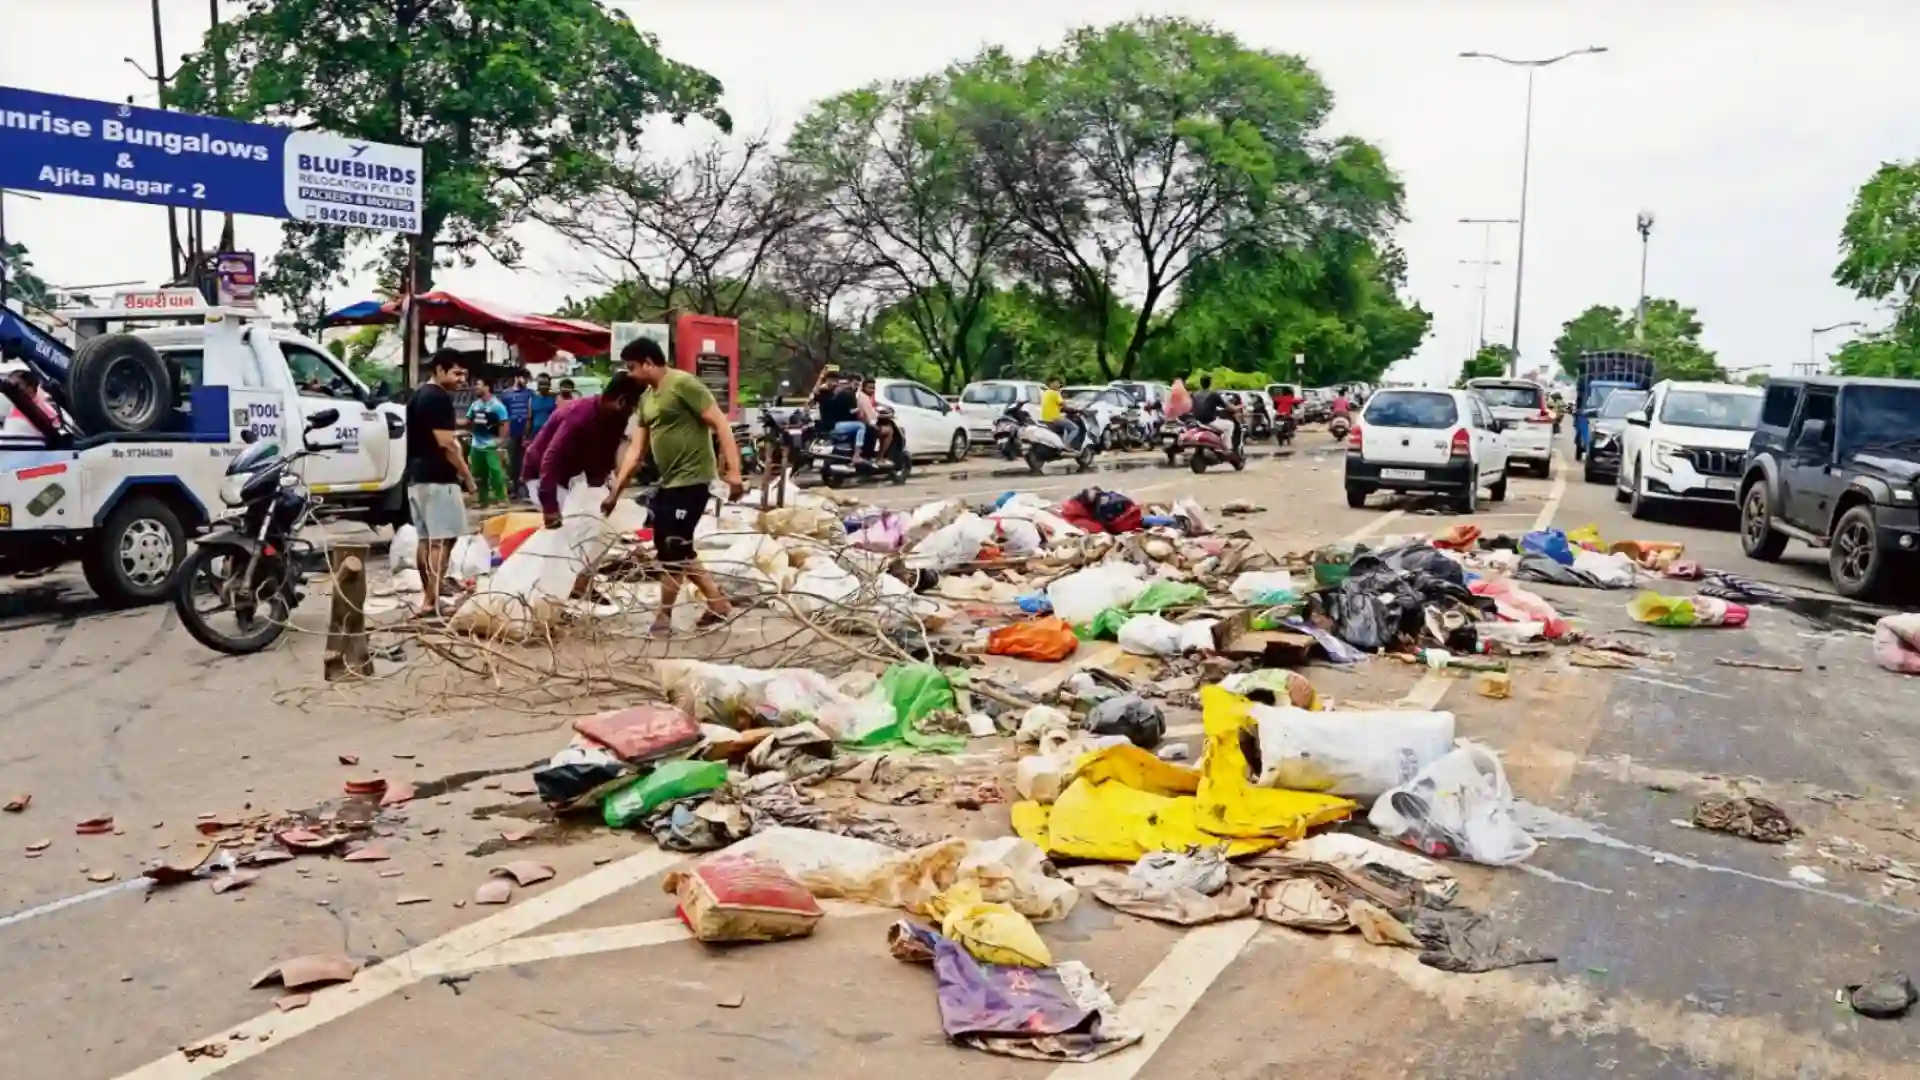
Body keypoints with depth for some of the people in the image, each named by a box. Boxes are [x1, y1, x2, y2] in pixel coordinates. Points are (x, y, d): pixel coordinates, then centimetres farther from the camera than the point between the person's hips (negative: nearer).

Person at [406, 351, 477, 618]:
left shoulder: (418, 396, 17)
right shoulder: (439, 398, -14)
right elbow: (445, 443, -19)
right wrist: (467, 475, -11)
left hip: (416, 476, 10)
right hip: (437, 478, -10)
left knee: (425, 538, 12)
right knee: (442, 540, -9)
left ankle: (428, 597, 17)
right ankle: (432, 601, -11)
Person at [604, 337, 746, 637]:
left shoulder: (683, 384, -13)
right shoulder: (646, 398, 14)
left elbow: (721, 424, -17)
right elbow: (636, 450, 17)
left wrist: (733, 471, -25)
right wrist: (615, 491, 14)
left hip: (691, 481, -10)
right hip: (668, 482, 10)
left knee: (672, 550, -4)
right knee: (674, 549, 14)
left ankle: (664, 617, 10)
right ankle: (718, 604, 23)